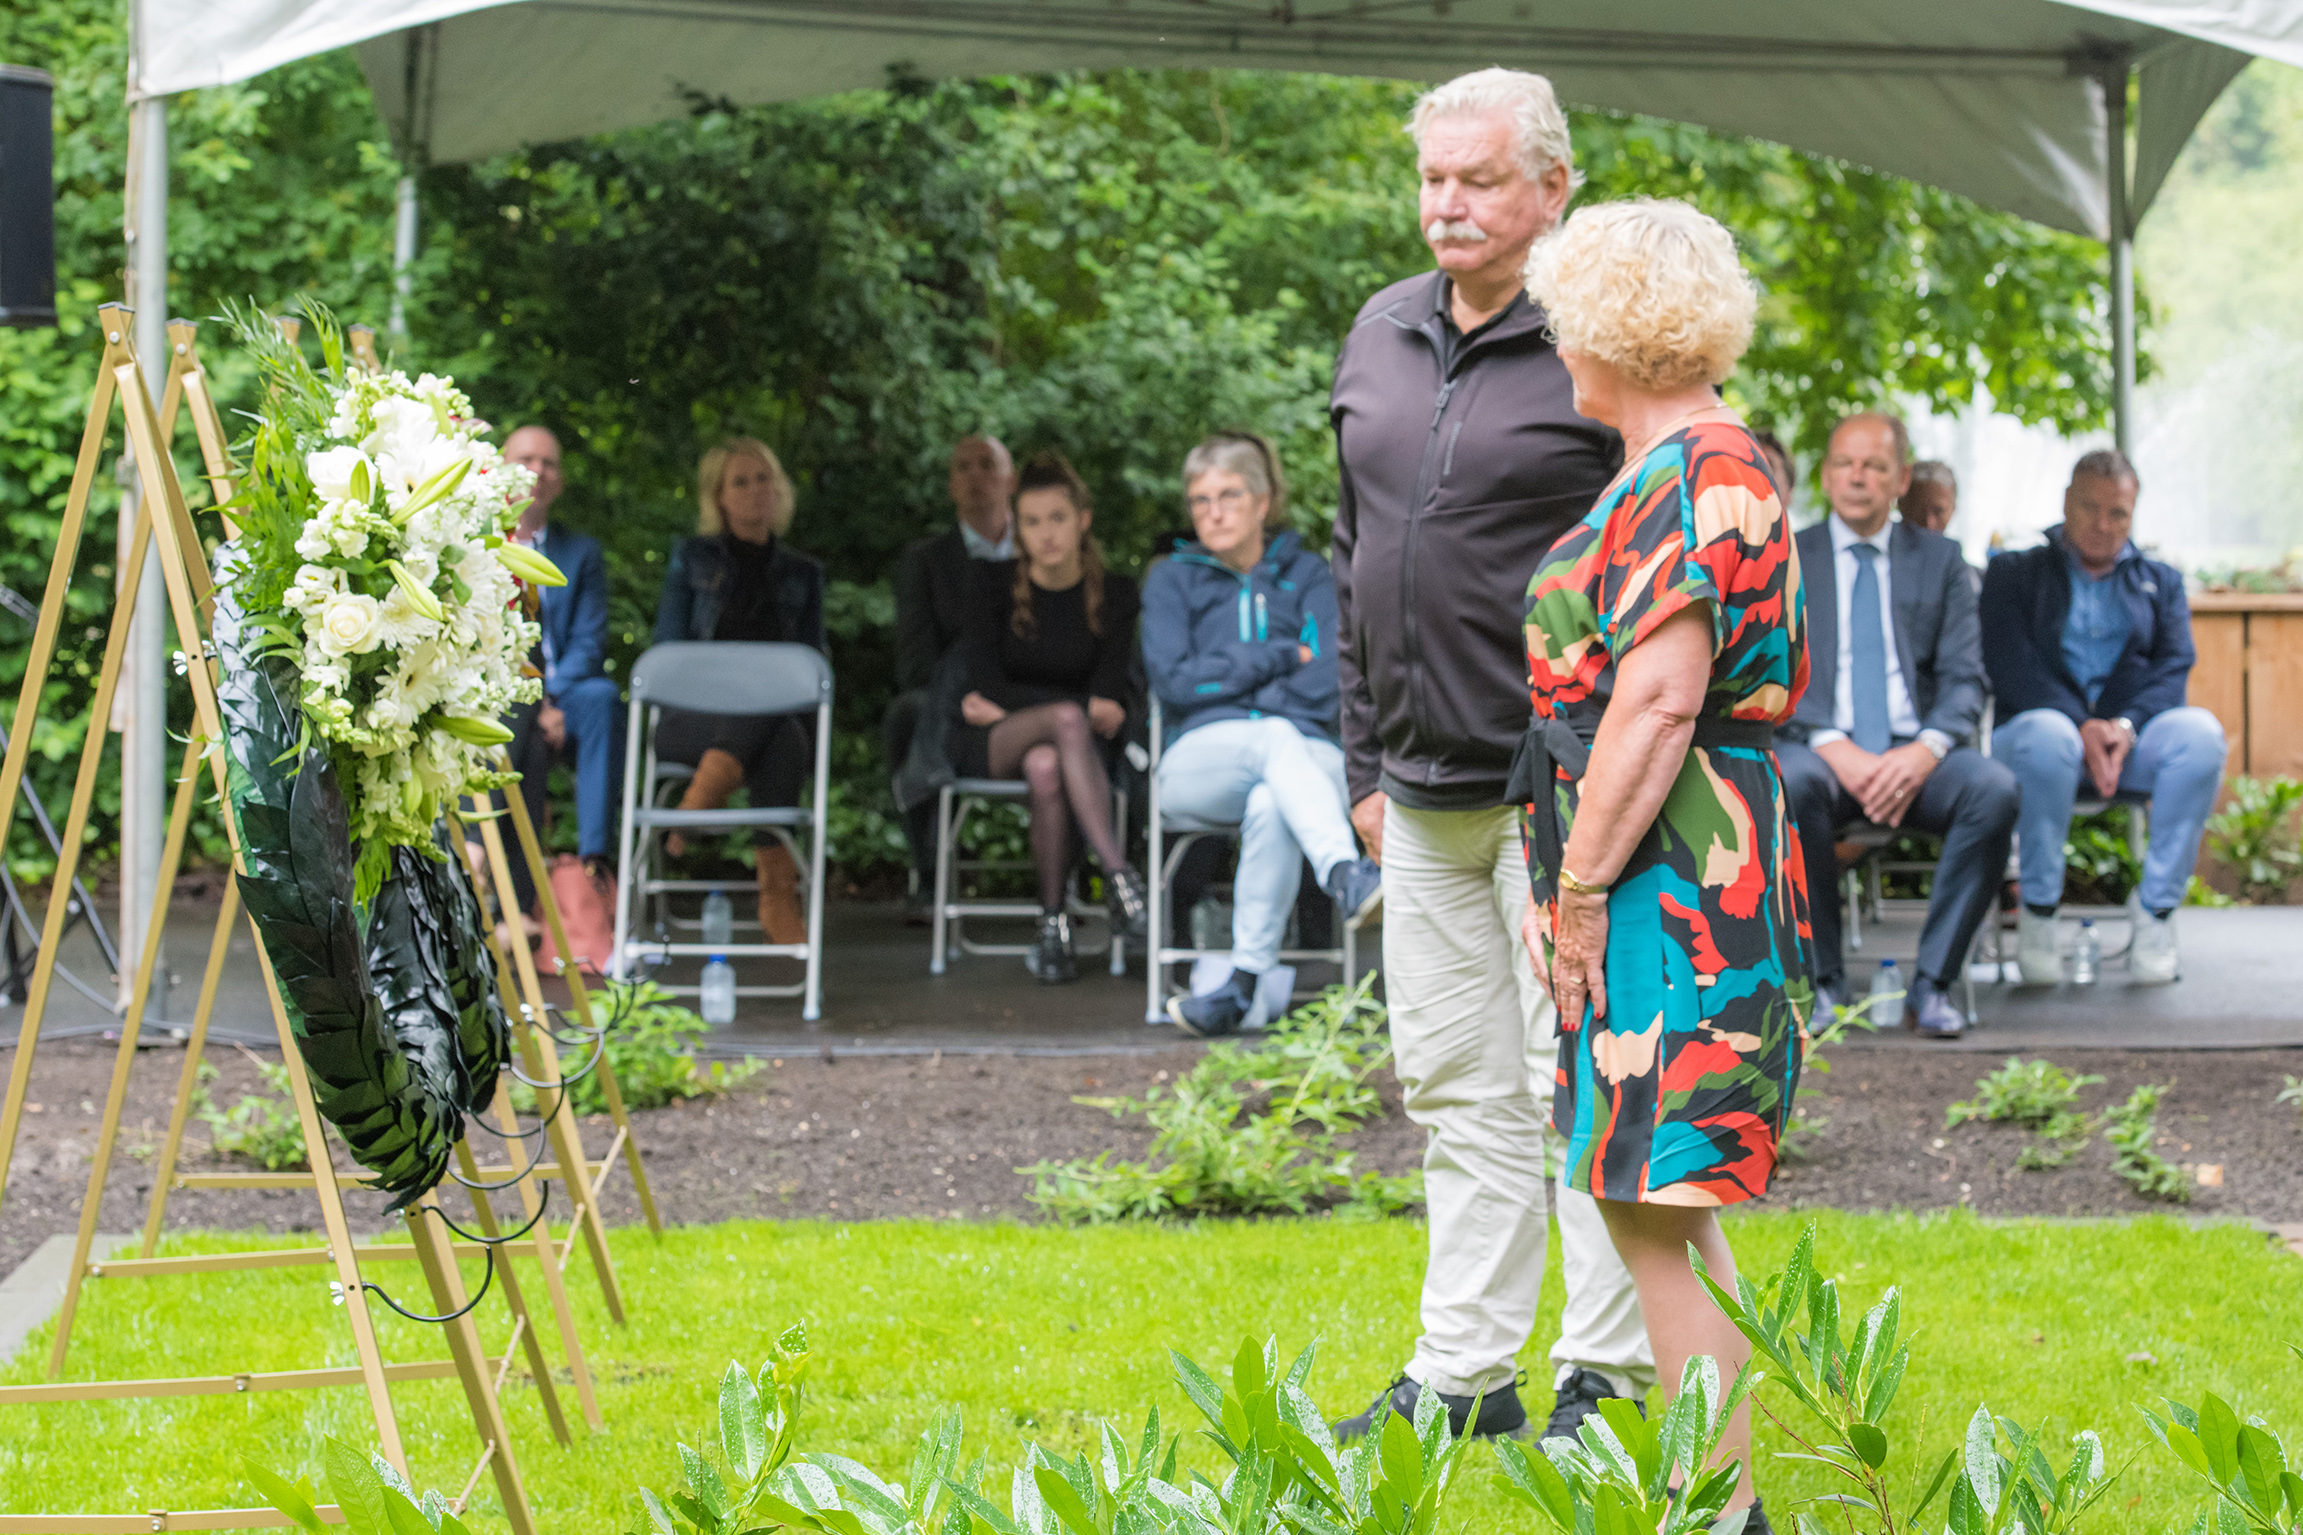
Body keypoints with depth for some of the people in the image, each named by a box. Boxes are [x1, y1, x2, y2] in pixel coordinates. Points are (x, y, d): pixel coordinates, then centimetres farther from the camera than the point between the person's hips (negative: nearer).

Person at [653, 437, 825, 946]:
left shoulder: (802, 573, 22)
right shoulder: (693, 558, 17)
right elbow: (666, 647, 10)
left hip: (780, 718, 2)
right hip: (693, 717, -2)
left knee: (787, 740, -40)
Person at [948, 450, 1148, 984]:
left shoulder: (1114, 594, 7)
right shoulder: (995, 584, 5)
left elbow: (1110, 694, -3)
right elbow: (985, 682, -5)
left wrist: (1005, 704, -12)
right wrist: (1087, 711, -16)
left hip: (1080, 742, 1)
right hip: (990, 743, -1)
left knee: (1046, 767, -40)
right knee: (1067, 718, -37)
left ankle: (1053, 924, -34)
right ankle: (1119, 875, -46)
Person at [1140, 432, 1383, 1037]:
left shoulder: (1307, 575, 17)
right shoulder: (1172, 579, 17)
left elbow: (1322, 685, 3)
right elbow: (1173, 680, 0)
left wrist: (1225, 680, -6)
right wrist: (1279, 657, -1)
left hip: (1308, 754, 1)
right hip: (1199, 759, -1)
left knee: (1270, 805, -39)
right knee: (1279, 740, -38)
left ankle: (1244, 983, -43)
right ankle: (1347, 874, -64)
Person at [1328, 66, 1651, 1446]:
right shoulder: (1381, 338, 13)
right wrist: (1366, 758, 16)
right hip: (1424, 787, 7)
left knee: (1575, 1079, -2)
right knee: (1456, 1084, 11)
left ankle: (1609, 1374, 8)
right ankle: (1464, 1375, 18)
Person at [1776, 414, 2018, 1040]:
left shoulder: (1939, 560, 15)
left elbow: (1964, 679, 6)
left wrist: (1924, 751, -15)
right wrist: (1835, 747, -18)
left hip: (1915, 757, 2)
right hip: (1824, 749, -1)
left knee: (1995, 788, -30)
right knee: (1792, 782, -37)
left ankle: (1933, 983, -21)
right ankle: (1822, 981, -22)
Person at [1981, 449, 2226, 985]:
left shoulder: (2160, 582, 22)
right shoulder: (2014, 573, 15)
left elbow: (2175, 667, 5)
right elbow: (2011, 665, -2)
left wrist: (2126, 726, -17)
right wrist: (2083, 726, -19)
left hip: (2132, 739, 2)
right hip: (2042, 726, -2)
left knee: (2200, 732, -32)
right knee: (2048, 734, -40)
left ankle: (2156, 908, -22)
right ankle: (2037, 914, -24)